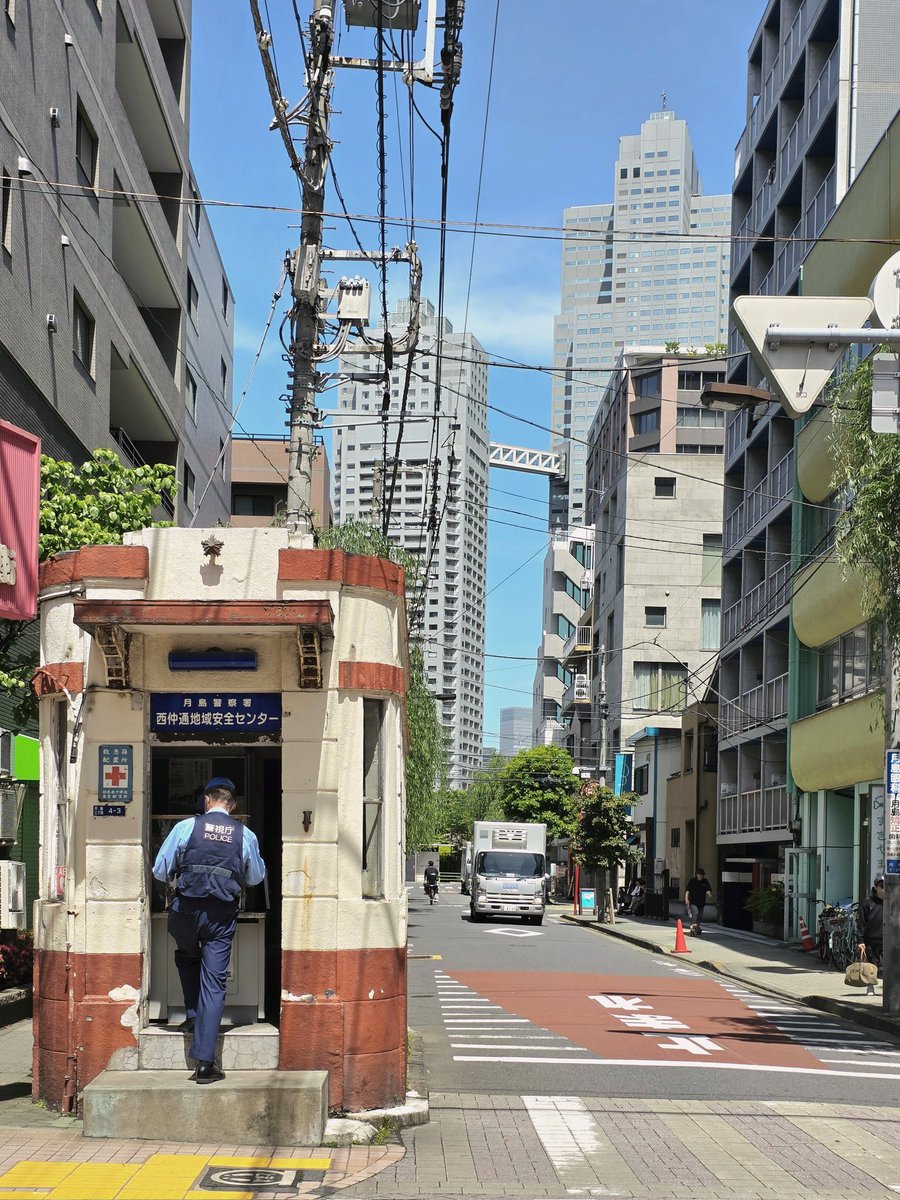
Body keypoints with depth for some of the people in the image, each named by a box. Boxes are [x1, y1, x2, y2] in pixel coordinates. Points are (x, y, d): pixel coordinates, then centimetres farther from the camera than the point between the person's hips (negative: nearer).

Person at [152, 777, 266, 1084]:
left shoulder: (186, 827, -2)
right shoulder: (245, 835, 4)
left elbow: (160, 871, 2)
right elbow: (256, 878, 17)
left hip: (186, 910, 0)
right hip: (222, 916, 0)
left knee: (186, 958, 32)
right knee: (214, 983, 2)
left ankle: (193, 1015, 23)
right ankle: (205, 1063, -2)